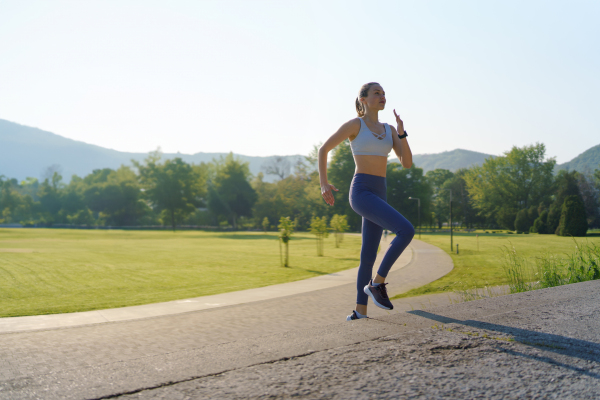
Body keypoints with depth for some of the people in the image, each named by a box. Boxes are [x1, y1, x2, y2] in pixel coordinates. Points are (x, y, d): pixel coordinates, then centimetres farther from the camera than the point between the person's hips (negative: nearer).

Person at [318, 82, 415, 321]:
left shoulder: (389, 129, 17)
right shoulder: (354, 124, -1)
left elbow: (407, 163, 8)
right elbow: (323, 149, 4)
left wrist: (402, 132, -4)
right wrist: (324, 184, -6)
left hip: (379, 194, 7)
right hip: (361, 193, -7)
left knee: (368, 256, 8)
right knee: (406, 231, -21)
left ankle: (360, 310, 18)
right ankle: (377, 283, -9)